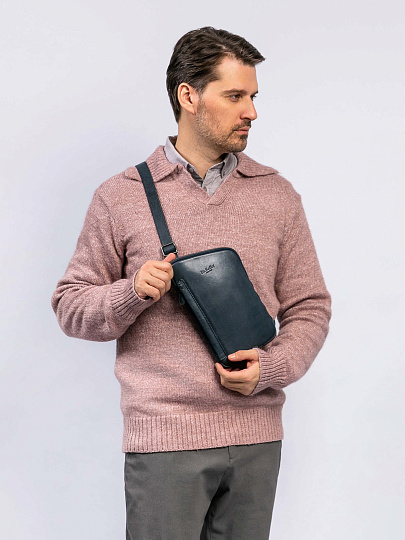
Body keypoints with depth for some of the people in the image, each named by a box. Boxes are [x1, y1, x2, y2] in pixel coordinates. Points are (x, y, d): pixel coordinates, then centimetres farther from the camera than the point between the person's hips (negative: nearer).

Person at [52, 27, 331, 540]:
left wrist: (270, 368, -7)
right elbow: (70, 305, 4)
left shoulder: (277, 195, 10)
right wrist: (133, 293, -15)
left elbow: (309, 306, 11)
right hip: (164, 436, -3)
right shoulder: (120, 197, 2)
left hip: (257, 437, 3)